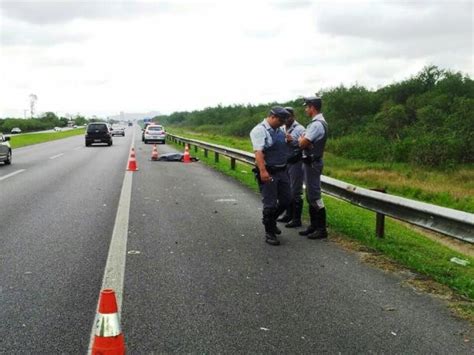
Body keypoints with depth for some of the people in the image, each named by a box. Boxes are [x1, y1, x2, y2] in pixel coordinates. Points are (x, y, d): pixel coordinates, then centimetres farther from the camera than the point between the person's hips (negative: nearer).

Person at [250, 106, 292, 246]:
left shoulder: (279, 130, 13)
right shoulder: (260, 130, -12)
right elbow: (258, 152, -24)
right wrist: (263, 171, -33)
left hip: (282, 171, 8)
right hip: (268, 173, -8)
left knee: (285, 200, 14)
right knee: (270, 204, -1)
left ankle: (270, 221, 38)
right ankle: (269, 233, 13)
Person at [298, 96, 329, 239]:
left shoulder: (317, 124, -20)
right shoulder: (318, 122, 13)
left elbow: (303, 144, -21)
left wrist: (300, 138, -1)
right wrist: (303, 139, -6)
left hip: (312, 163, -10)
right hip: (310, 162, 10)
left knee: (315, 196, -5)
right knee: (310, 196, 15)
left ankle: (322, 229, 0)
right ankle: (314, 226, 23)